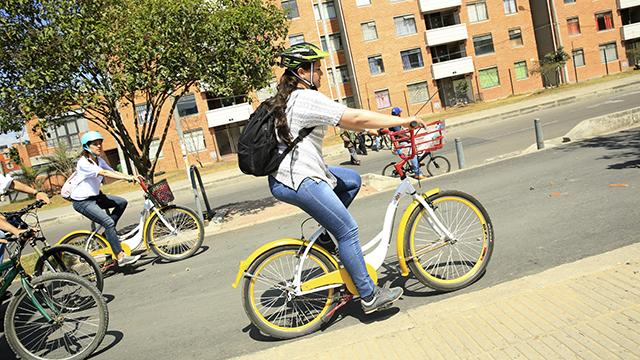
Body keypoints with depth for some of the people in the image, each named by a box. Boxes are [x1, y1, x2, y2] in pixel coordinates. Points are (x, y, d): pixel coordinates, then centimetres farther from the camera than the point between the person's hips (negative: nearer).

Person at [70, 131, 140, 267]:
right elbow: (104, 173, -32)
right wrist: (126, 178, -40)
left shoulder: (99, 160, 7)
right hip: (82, 201, -9)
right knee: (108, 221, -23)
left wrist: (132, 177, -16)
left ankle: (108, 233, 11)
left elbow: (113, 172, -2)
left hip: (95, 196, 9)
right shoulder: (84, 162, -20)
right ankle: (120, 257, -21)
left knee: (122, 202, 0)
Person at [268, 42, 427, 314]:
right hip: (298, 181, -10)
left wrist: (375, 128, 16)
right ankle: (369, 296, 4)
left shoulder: (289, 97, 15)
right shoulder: (307, 99, -16)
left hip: (289, 173, 10)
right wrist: (402, 121, -11)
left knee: (352, 180, 20)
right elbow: (356, 118, -19)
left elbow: (342, 121, 21)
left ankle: (326, 230, 20)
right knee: (348, 230, -4)